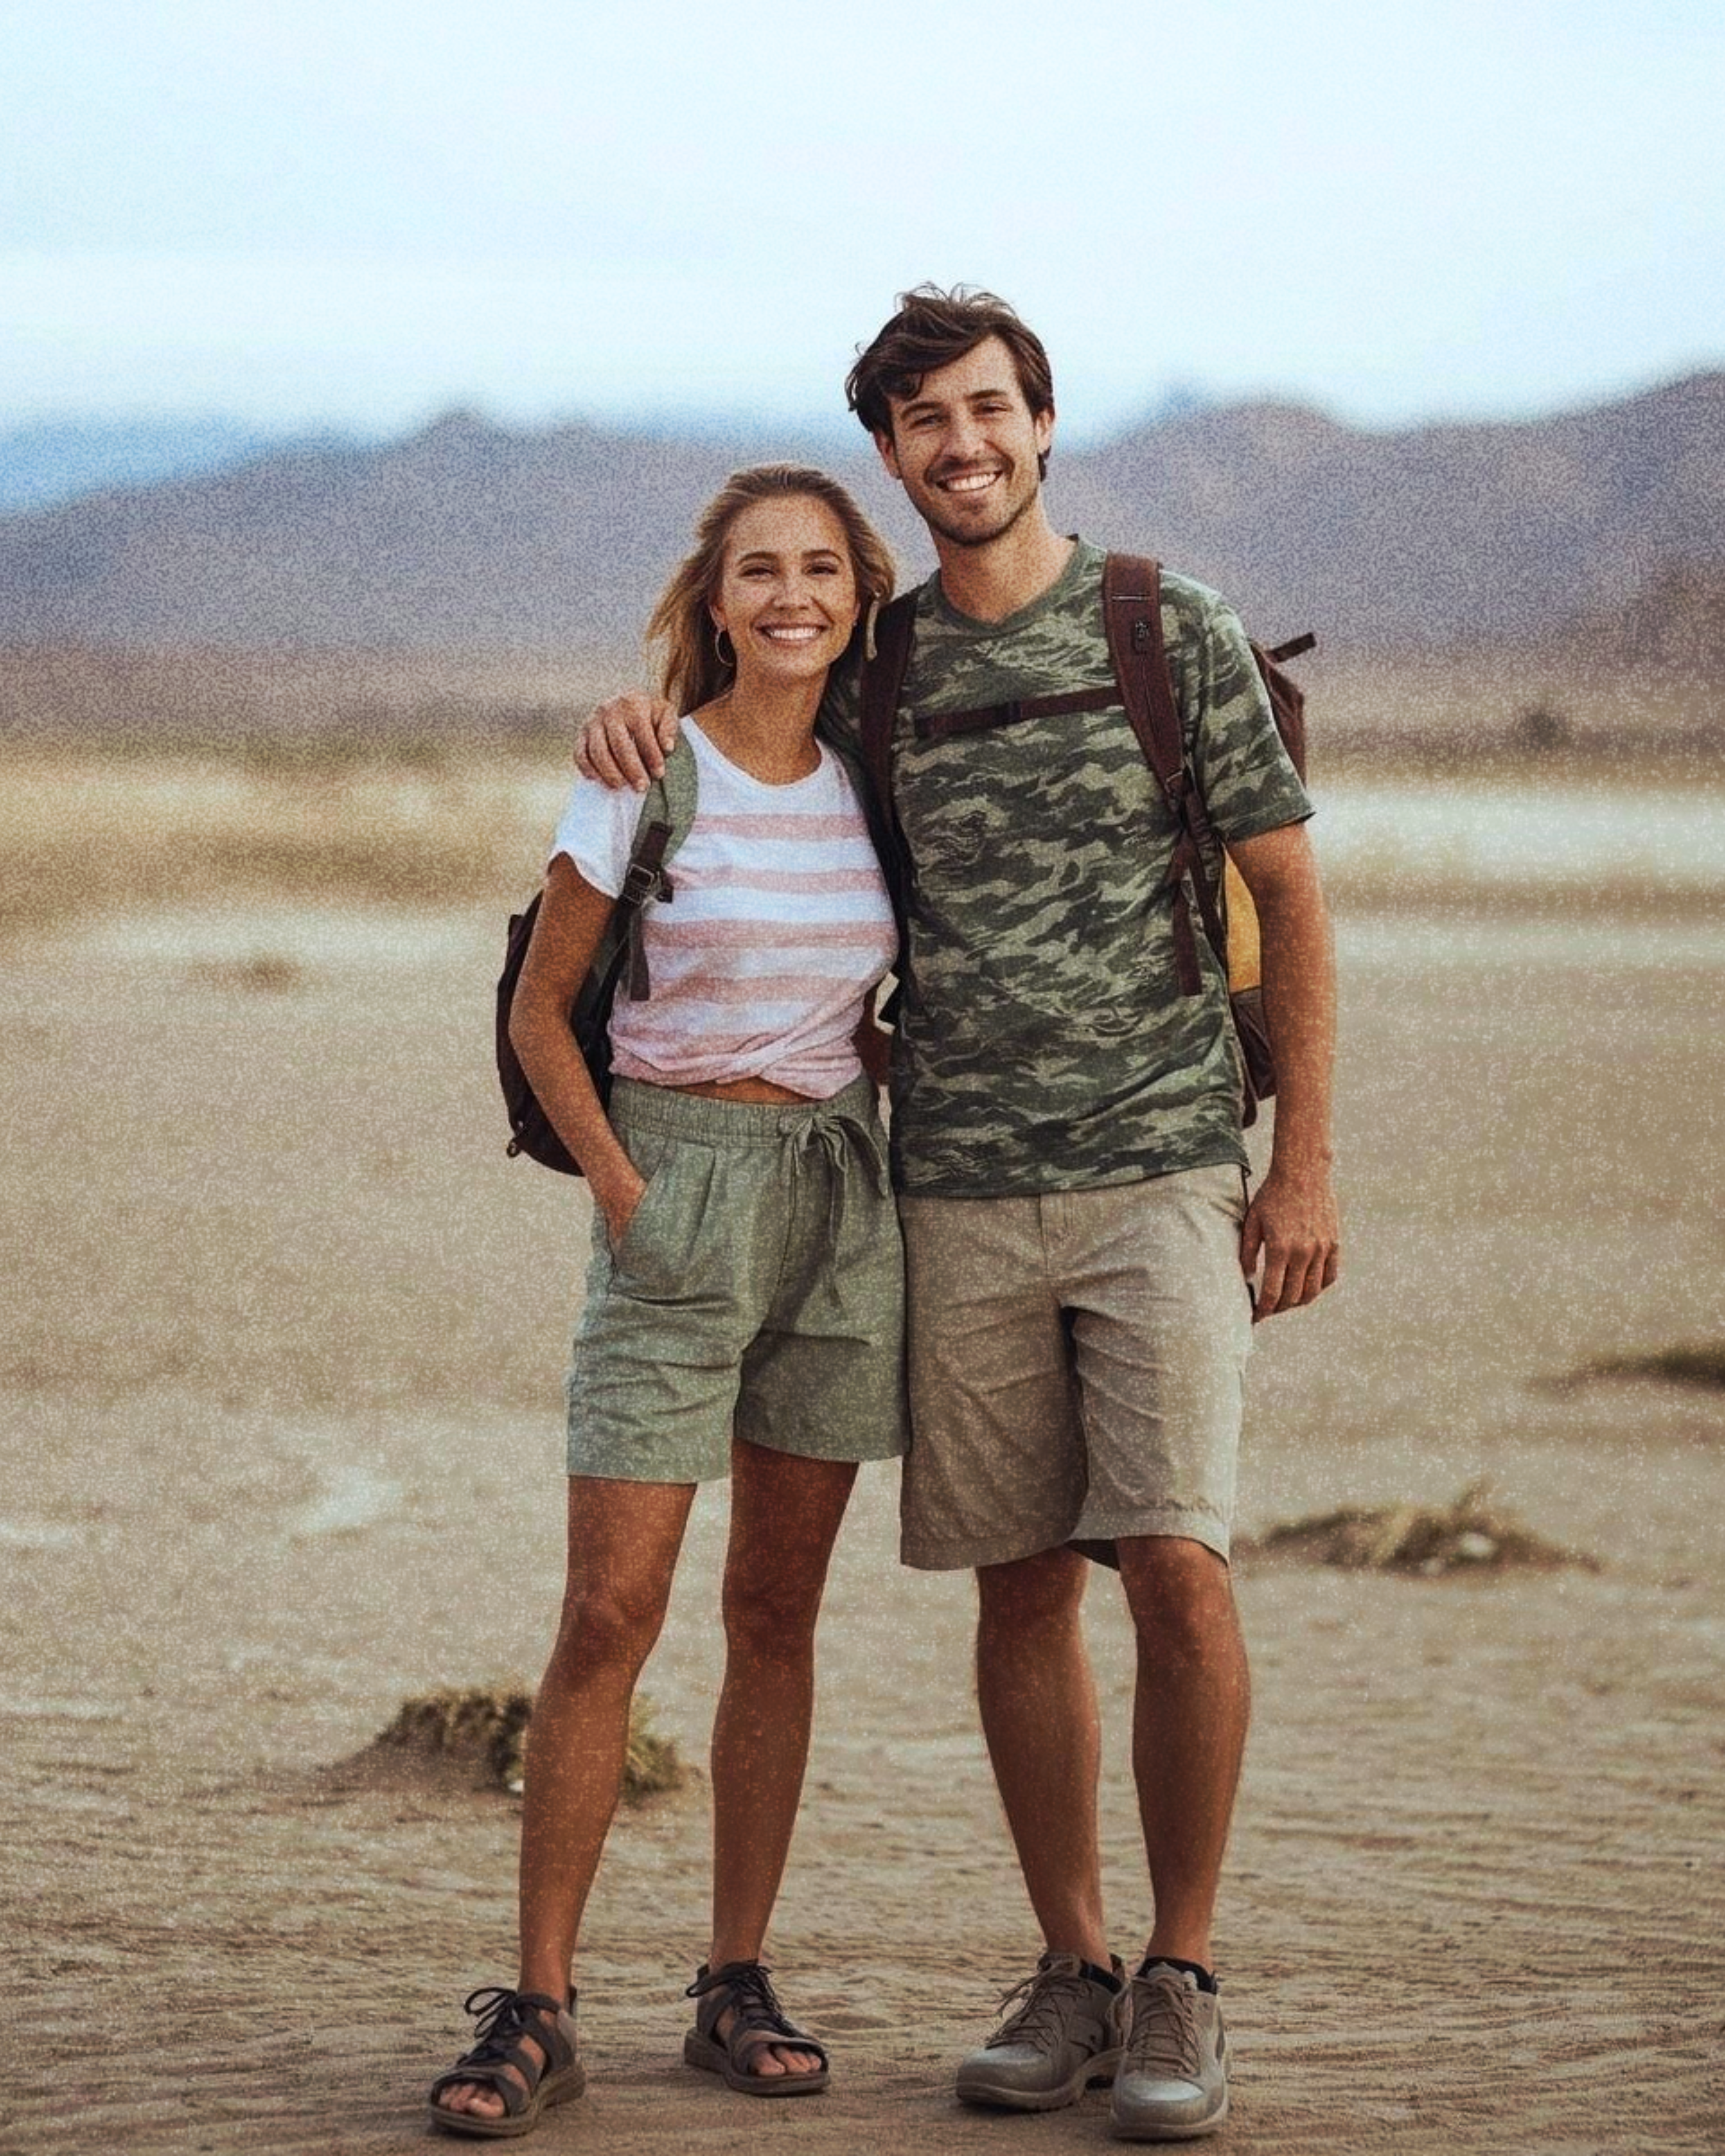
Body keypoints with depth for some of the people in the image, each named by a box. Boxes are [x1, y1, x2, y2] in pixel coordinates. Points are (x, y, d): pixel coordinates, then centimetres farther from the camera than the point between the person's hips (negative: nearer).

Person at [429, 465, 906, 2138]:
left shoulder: (869, 784, 6)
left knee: (777, 1609, 7)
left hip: (839, 1197, 4)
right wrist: (618, 1187, -8)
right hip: (678, 1194, -4)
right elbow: (539, 1009, -1)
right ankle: (537, 2006, -3)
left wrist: (875, 1148, 6)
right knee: (610, 1610, -8)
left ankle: (736, 1985, 15)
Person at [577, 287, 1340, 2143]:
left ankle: (1181, 1980, 0)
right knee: (1022, 1589, 4)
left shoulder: (1176, 633, 1)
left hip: (1163, 1175, -3)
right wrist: (639, 716, 3)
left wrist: (1304, 1162, -3)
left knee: (1178, 1572, -12)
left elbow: (1289, 897, 3)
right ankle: (1069, 1973, 15)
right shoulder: (871, 670, 9)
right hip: (963, 1201, 3)